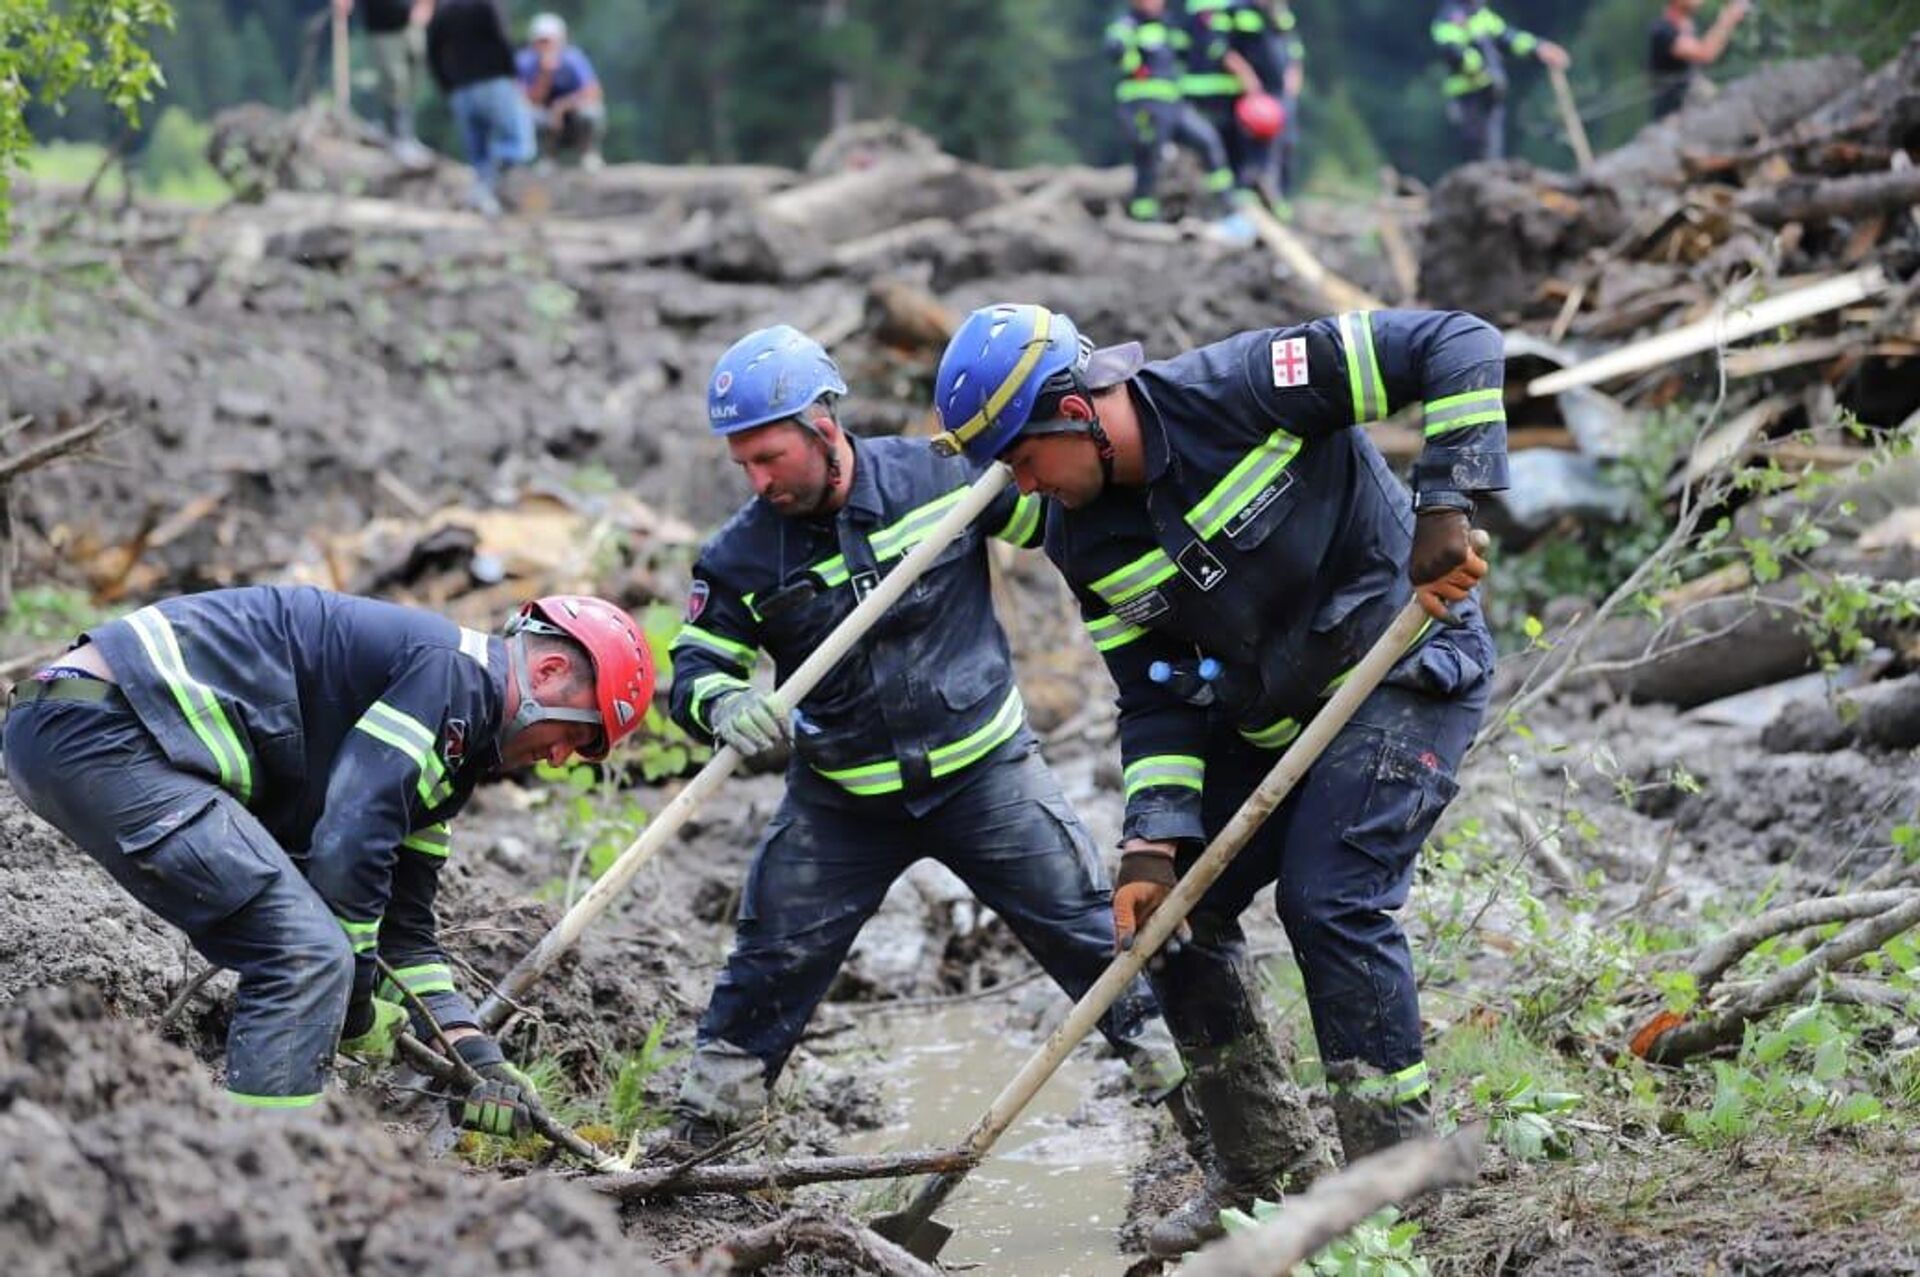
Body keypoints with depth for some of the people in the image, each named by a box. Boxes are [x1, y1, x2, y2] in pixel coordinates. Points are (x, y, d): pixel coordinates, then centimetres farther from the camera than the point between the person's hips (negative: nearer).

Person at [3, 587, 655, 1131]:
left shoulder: (449, 745, 24)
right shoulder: (455, 673, -8)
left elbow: (403, 927, 28)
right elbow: (349, 845, -15)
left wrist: (475, 1053, 17)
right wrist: (360, 1001, -2)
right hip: (108, 734, -11)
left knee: (289, 962, 17)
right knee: (307, 959, -13)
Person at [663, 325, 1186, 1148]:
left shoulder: (939, 476, -10)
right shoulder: (742, 557, -6)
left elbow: (1059, 511, 3)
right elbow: (695, 668, -3)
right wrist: (727, 707, -26)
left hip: (983, 767, -1)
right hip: (840, 801, 1)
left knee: (1088, 928, 1)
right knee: (772, 960, 3)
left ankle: (1179, 1071, 14)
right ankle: (702, 1121, 19)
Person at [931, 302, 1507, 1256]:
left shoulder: (1243, 391, -24)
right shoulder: (1084, 543, -4)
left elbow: (1460, 345, -24)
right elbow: (1156, 701, 0)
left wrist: (1445, 505, -30)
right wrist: (1154, 843, -13)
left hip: (1407, 670, -8)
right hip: (1266, 717, 8)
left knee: (1331, 900, -22)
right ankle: (1267, 1169, 19)